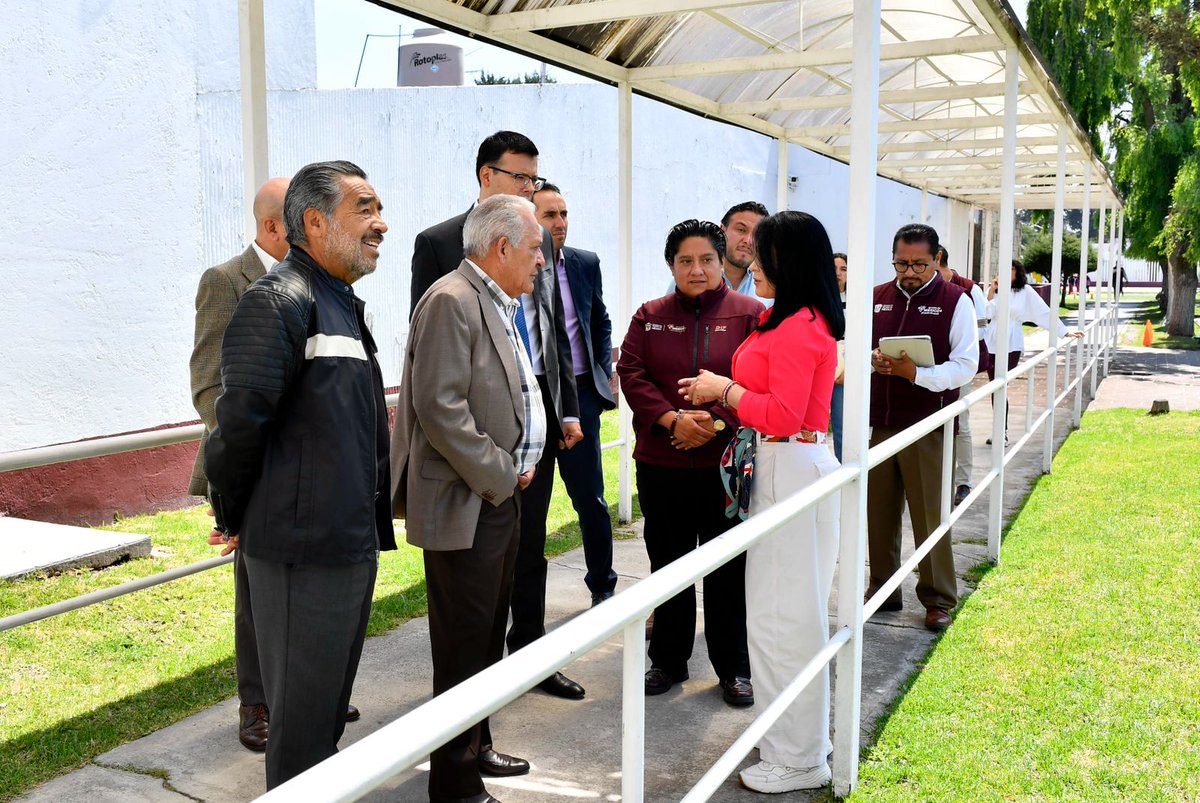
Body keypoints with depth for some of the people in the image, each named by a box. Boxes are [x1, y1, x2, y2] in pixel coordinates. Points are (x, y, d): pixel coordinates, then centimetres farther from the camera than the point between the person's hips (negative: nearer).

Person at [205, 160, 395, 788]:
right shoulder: (279, 300, -17)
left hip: (353, 542, 9)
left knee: (331, 706, 22)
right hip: (303, 547, -9)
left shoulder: (343, 302, 15)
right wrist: (232, 517, -10)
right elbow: (239, 418, -22)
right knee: (302, 718, 5)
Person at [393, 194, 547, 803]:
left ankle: (476, 748, 35)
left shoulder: (500, 306, 15)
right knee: (463, 650, 0)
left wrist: (518, 466, 9)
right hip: (464, 507, -10)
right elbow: (440, 408, -24)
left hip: (500, 499, 10)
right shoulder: (452, 301, -16)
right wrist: (500, 476, -16)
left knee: (488, 638, 20)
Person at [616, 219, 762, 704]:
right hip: (661, 465, 3)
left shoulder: (750, 314, 0)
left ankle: (733, 668, 21)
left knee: (728, 571, 6)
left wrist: (717, 424, -18)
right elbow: (631, 373, -2)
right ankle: (668, 660, 28)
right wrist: (672, 420, -16)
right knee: (667, 566, 13)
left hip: (727, 464, -2)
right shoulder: (650, 317, 8)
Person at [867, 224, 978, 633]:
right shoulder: (876, 297, 9)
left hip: (927, 426, -4)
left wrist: (916, 373, -21)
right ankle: (883, 589, 24)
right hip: (878, 422, 4)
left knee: (930, 515, 3)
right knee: (879, 512, 9)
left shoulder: (955, 301, -2)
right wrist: (872, 360, -10)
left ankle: (938, 599, 16)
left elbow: (965, 365, -7)